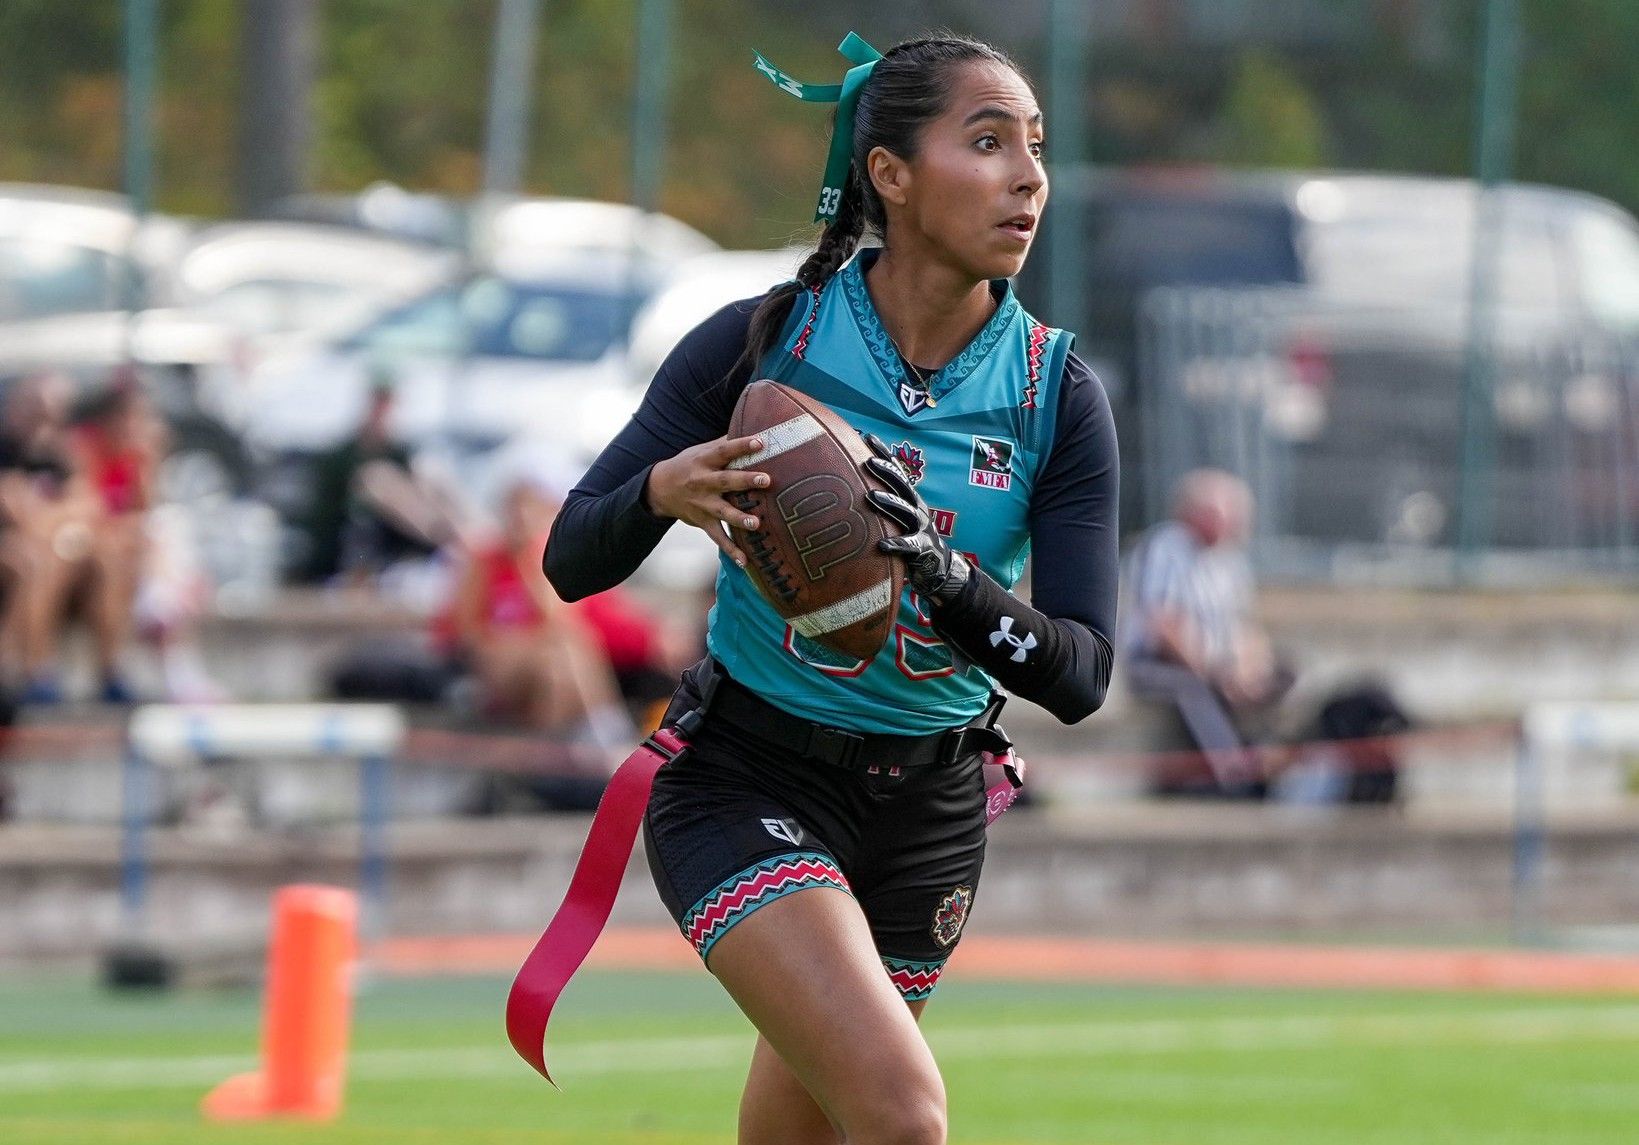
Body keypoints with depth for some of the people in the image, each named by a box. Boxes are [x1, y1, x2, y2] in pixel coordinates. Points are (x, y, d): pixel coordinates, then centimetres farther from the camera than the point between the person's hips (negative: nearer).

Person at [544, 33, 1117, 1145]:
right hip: (747, 788, -4)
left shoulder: (1057, 394, -7)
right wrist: (663, 491, -31)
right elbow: (573, 561, -8)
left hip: (928, 812, 4)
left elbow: (1080, 674, -12)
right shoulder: (763, 341, -12)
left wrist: (947, 575, -31)